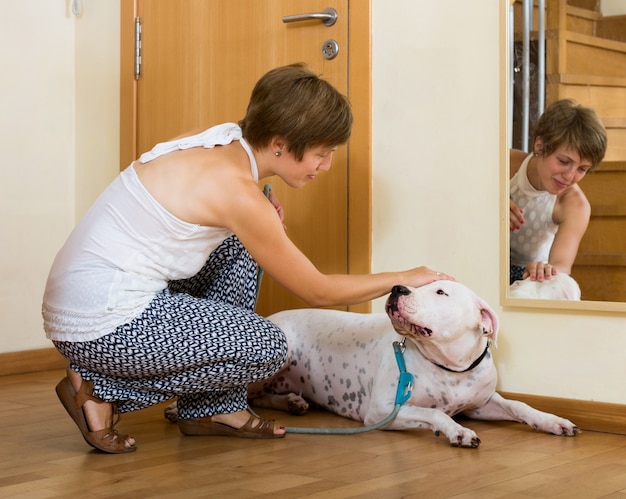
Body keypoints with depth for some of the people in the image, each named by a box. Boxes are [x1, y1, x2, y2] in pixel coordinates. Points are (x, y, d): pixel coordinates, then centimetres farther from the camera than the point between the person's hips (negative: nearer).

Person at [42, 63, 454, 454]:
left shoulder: (224, 139, 5)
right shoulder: (237, 190, -19)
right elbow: (318, 292, -9)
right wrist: (404, 279, 3)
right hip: (102, 324, -9)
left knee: (239, 246, 15)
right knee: (267, 348, -5)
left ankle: (213, 409, 15)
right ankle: (101, 389, -1)